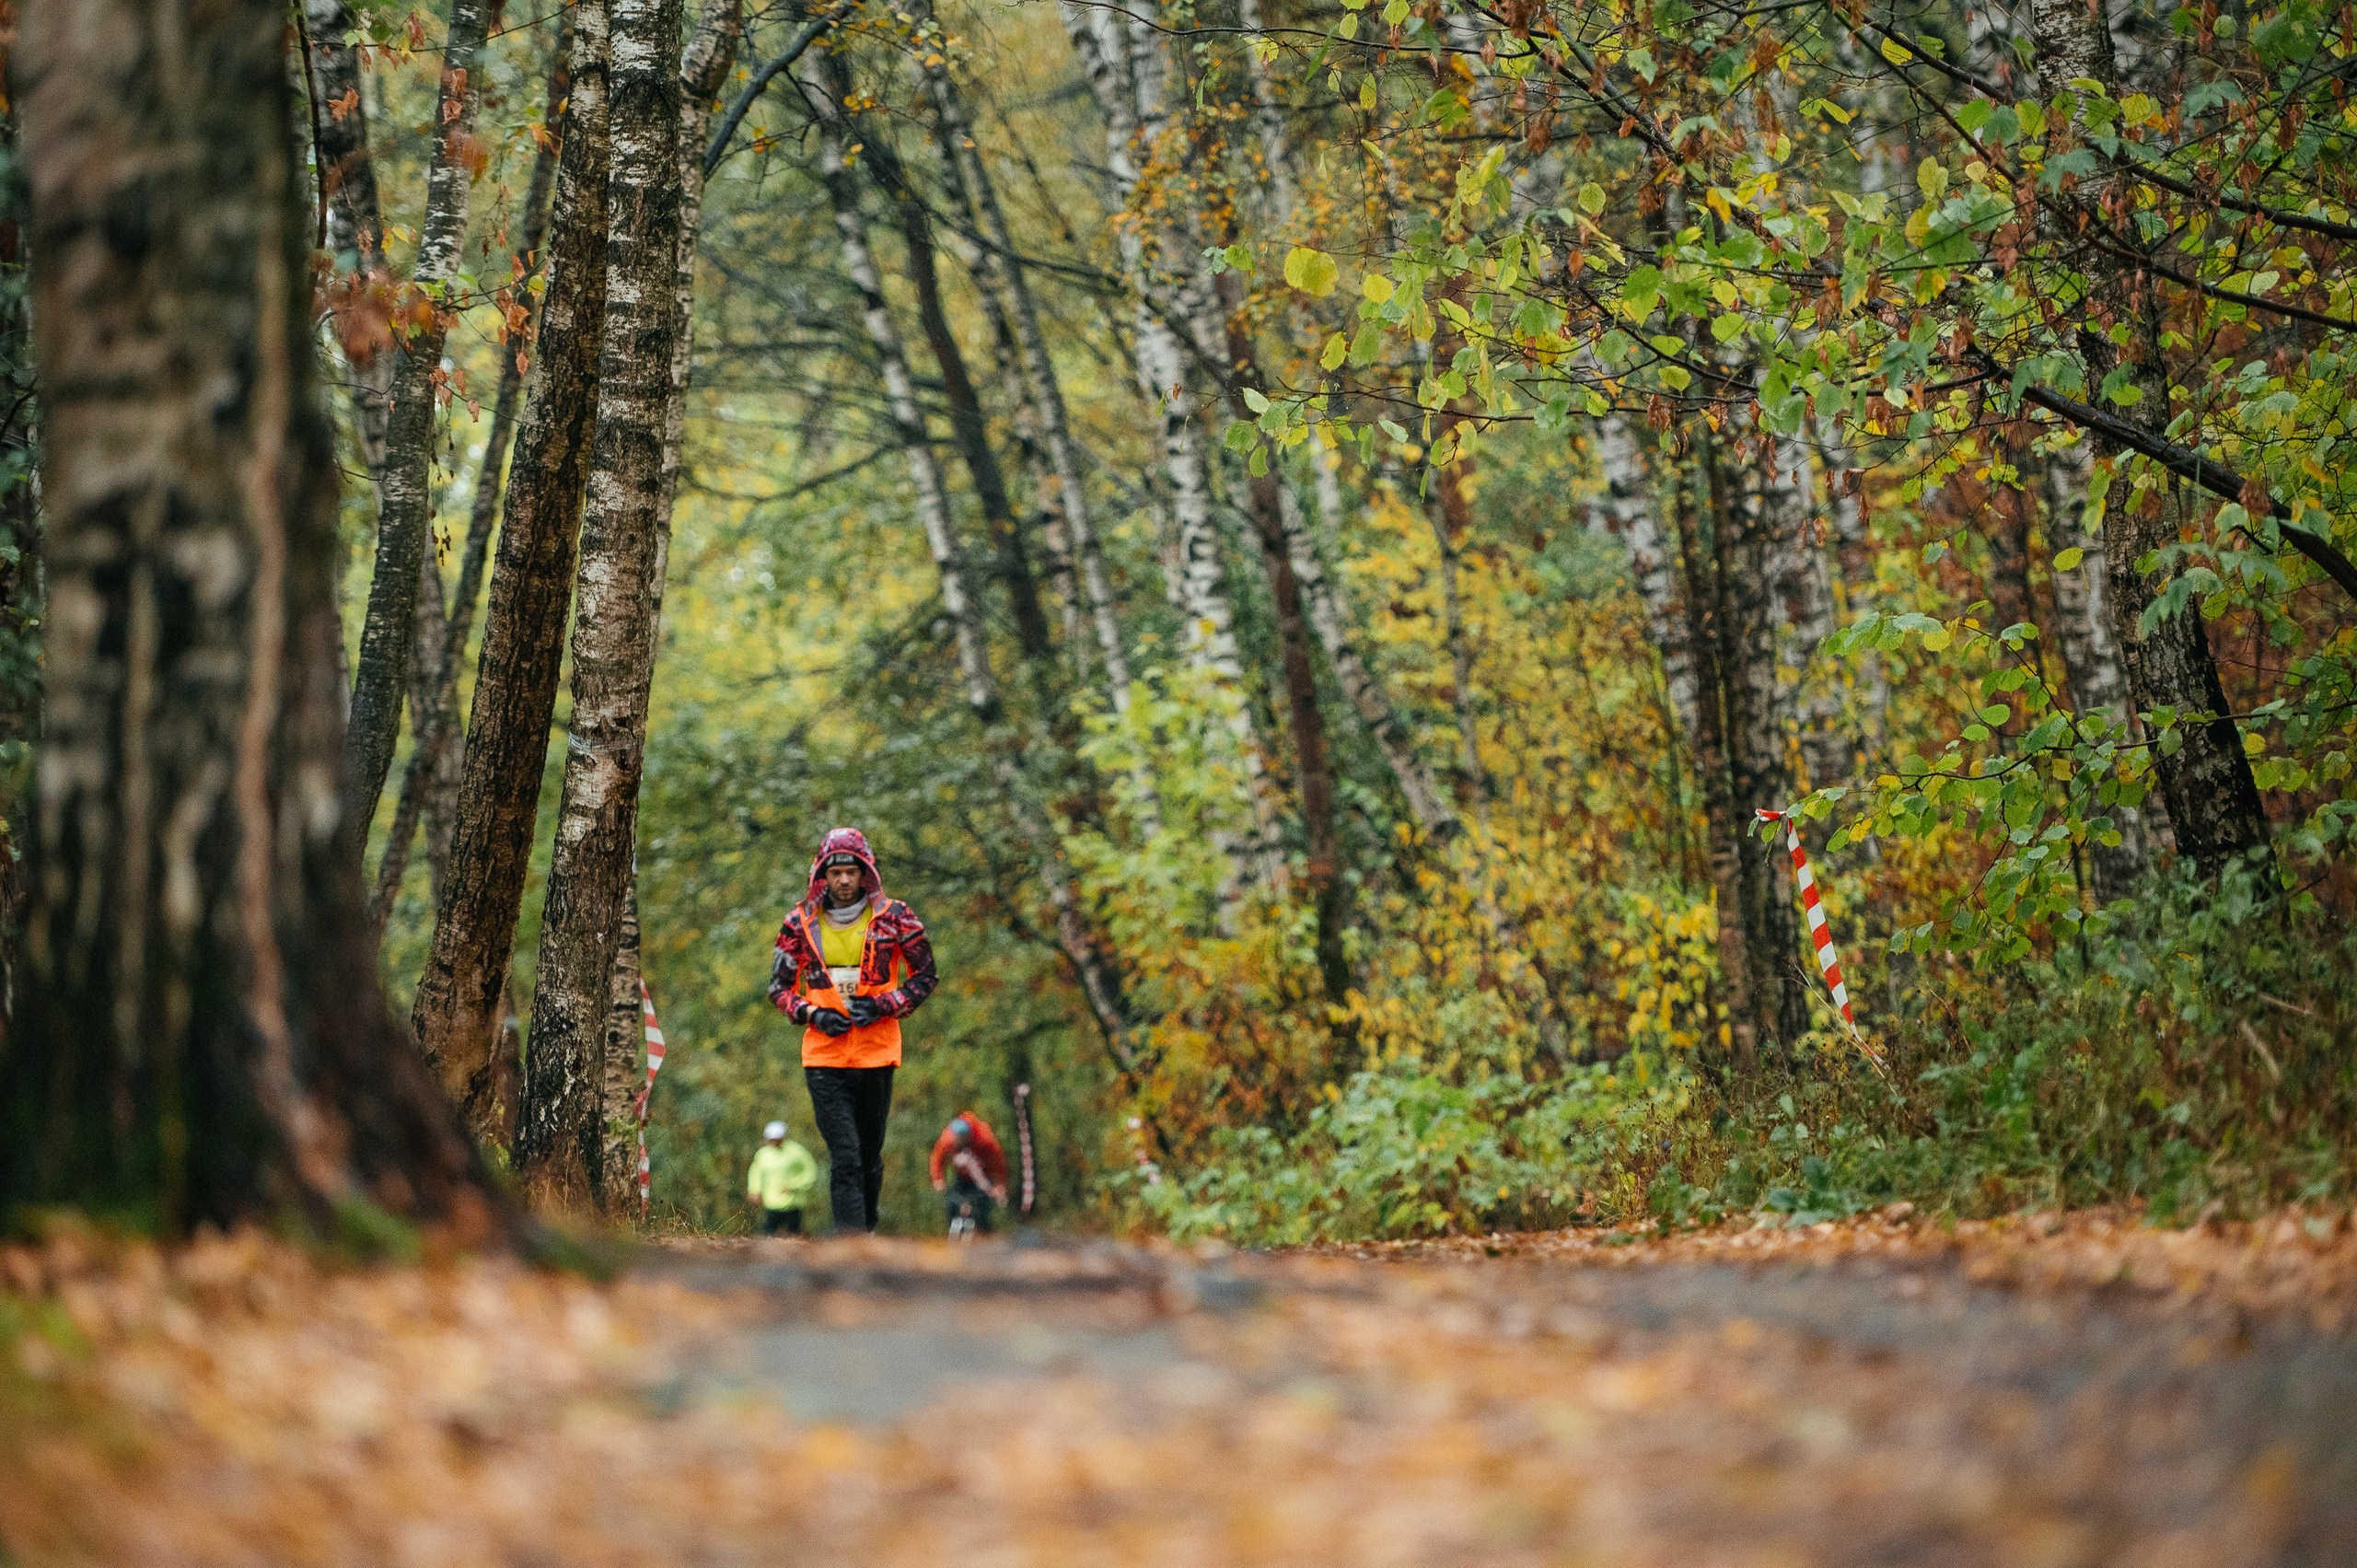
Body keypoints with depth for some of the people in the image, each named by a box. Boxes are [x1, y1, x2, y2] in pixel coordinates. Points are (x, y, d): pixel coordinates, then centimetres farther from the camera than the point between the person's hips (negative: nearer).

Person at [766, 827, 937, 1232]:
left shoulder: (893, 917, 1)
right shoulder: (801, 922, 3)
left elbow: (925, 977, 7)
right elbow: (779, 986, 11)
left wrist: (883, 1005, -9)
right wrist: (812, 1014, -8)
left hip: (877, 1051, 1)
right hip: (824, 1057, -1)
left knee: (870, 1155, 11)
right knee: (844, 1159, -10)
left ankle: (866, 1227, 29)